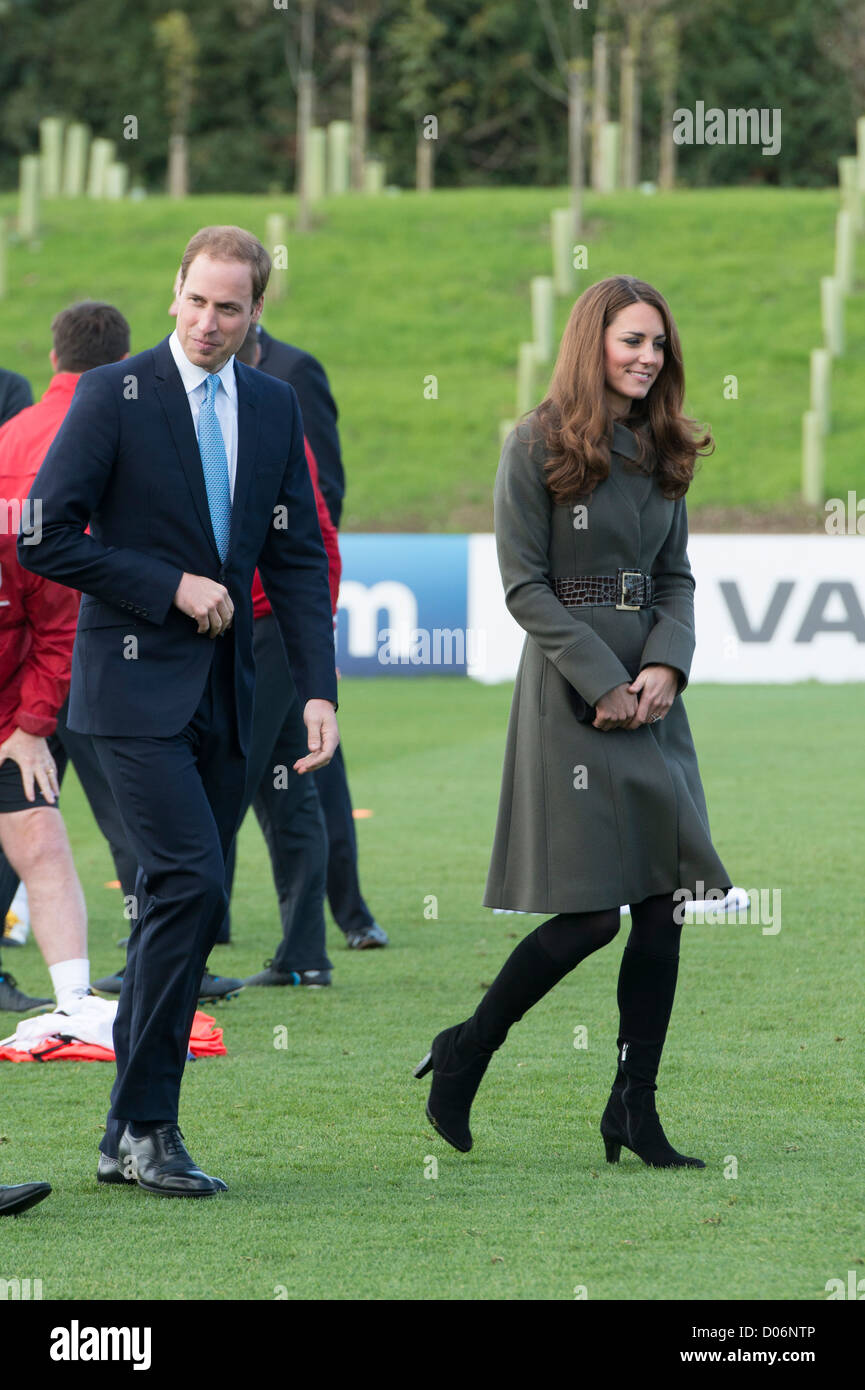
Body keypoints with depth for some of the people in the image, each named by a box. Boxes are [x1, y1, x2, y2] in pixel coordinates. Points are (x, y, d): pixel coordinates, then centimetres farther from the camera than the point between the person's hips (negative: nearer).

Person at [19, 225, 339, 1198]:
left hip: (223, 696, 6)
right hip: (137, 686, -6)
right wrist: (171, 587, -13)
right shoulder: (114, 396, -6)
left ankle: (128, 1137, 12)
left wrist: (319, 689, 0)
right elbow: (46, 536, -9)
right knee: (189, 882, -18)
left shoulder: (274, 408, 10)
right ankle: (148, 1124, -11)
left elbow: (298, 559, 11)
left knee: (182, 906, 6)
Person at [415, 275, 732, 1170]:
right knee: (588, 912, -9)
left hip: (652, 693, 6)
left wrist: (665, 666, -6)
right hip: (570, 695, -6)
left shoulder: (661, 454, 13)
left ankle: (634, 1111, 7)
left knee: (667, 903, 0)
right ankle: (464, 1053, 11)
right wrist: (603, 683, -13)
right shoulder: (538, 447, -5)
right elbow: (525, 585, -8)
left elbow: (676, 578, 13)